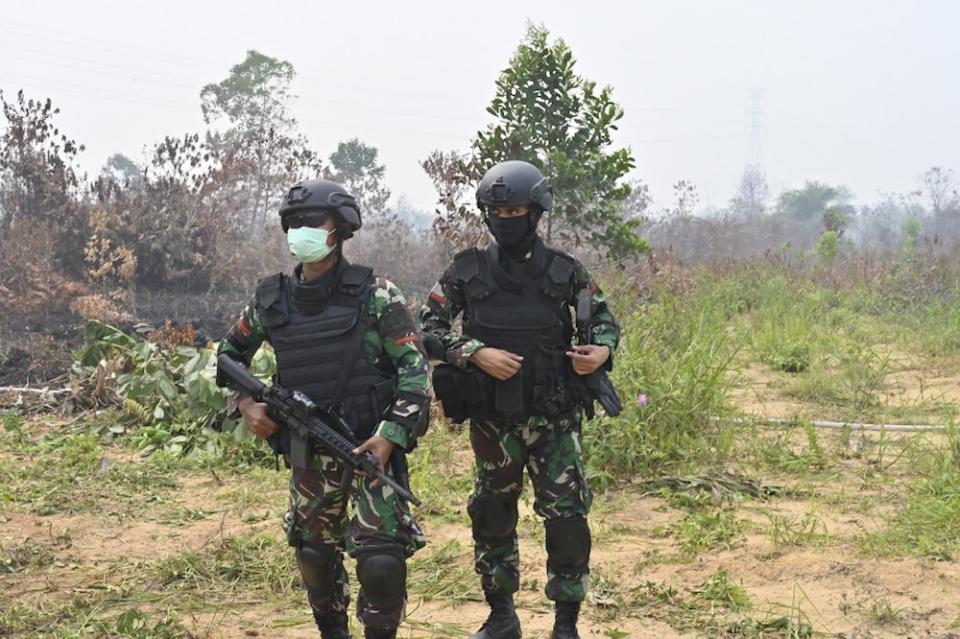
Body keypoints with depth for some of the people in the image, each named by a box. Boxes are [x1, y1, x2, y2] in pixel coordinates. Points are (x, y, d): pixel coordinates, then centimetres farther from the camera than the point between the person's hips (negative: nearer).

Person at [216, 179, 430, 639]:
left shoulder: (376, 295, -9)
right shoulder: (272, 299, 3)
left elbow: (414, 367, -9)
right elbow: (231, 351, 19)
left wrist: (391, 435, -19)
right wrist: (245, 403, 3)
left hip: (371, 445, -4)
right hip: (308, 451, 4)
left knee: (381, 559, -12)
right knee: (314, 553, 15)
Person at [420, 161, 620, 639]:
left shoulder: (564, 271, 1)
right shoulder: (467, 271, 0)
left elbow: (603, 318, 12)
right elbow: (427, 326, -1)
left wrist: (602, 350, -10)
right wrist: (476, 353, -15)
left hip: (554, 417, -1)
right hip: (492, 418, 1)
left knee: (568, 517, -5)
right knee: (492, 516, 12)